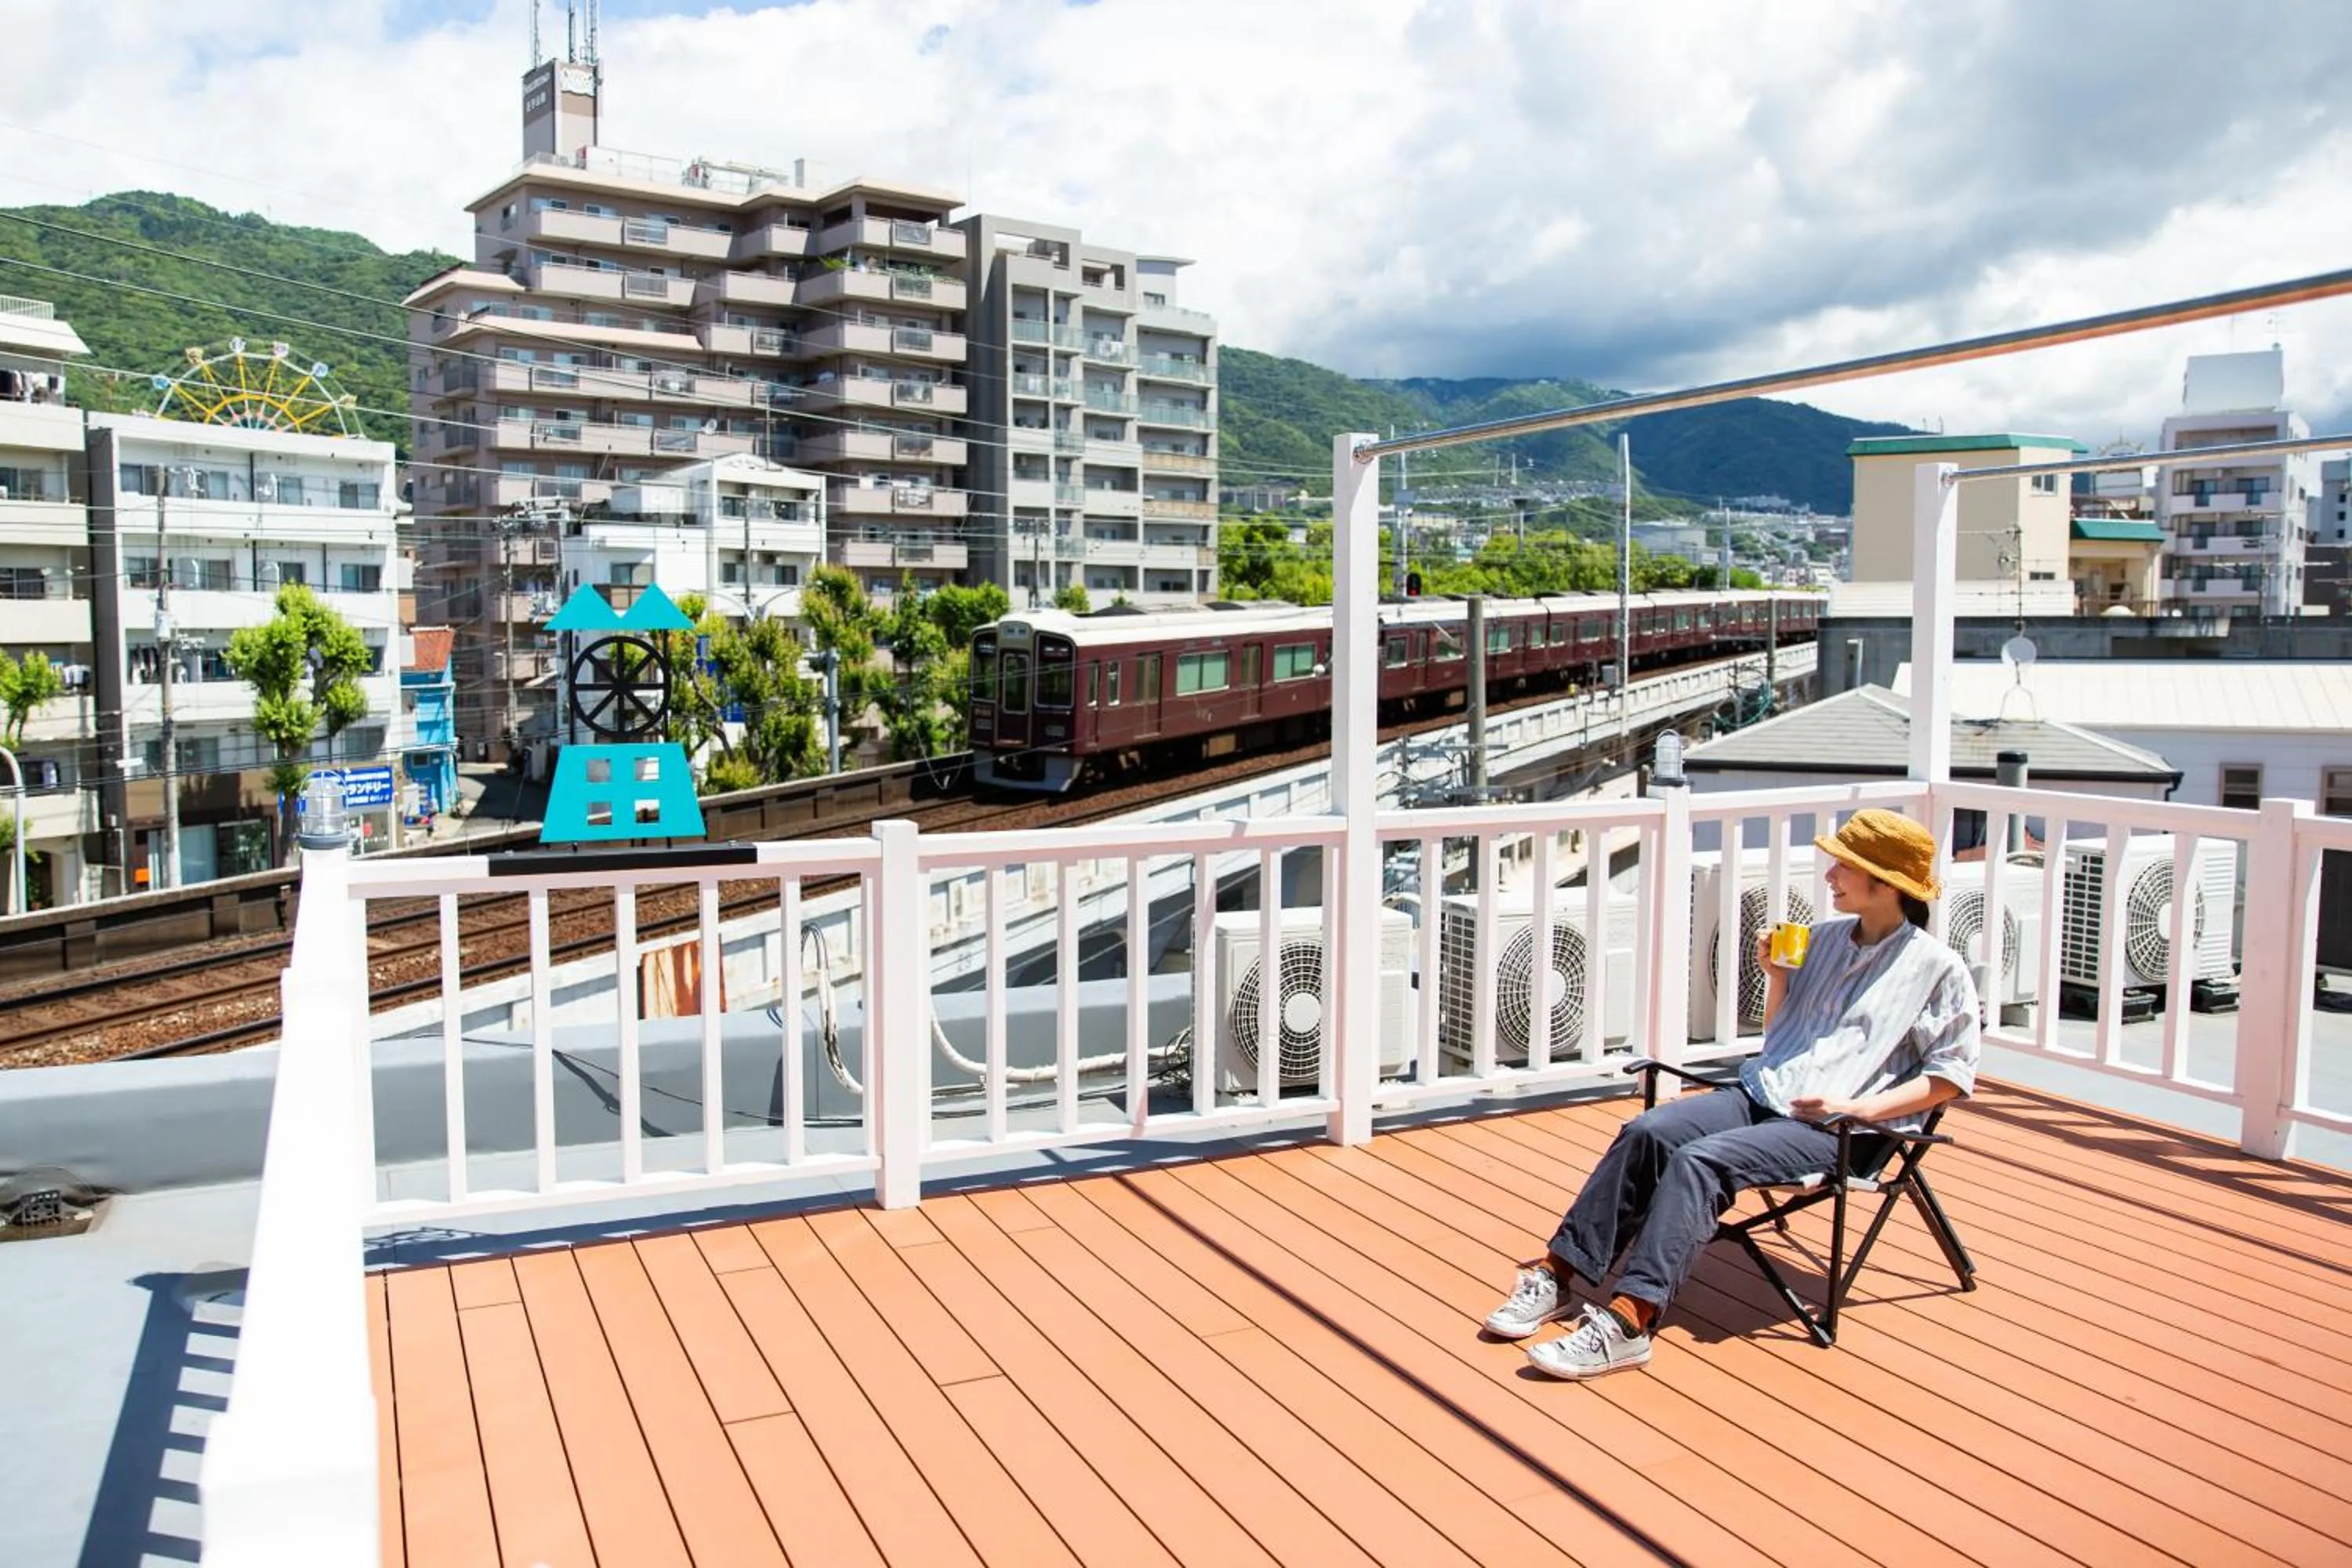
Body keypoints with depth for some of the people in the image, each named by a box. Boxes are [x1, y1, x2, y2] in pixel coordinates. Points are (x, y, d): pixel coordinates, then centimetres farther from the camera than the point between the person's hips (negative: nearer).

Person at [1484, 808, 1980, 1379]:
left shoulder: (1937, 967, 1)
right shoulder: (1825, 939, 18)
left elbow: (1951, 1074, -1)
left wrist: (1861, 1107, -13)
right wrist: (1776, 976, 7)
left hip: (1833, 1131, -6)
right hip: (1760, 1094, 6)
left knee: (1699, 1160, -30)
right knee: (1647, 1132, -21)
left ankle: (1627, 1321, -37)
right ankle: (1559, 1274, -21)